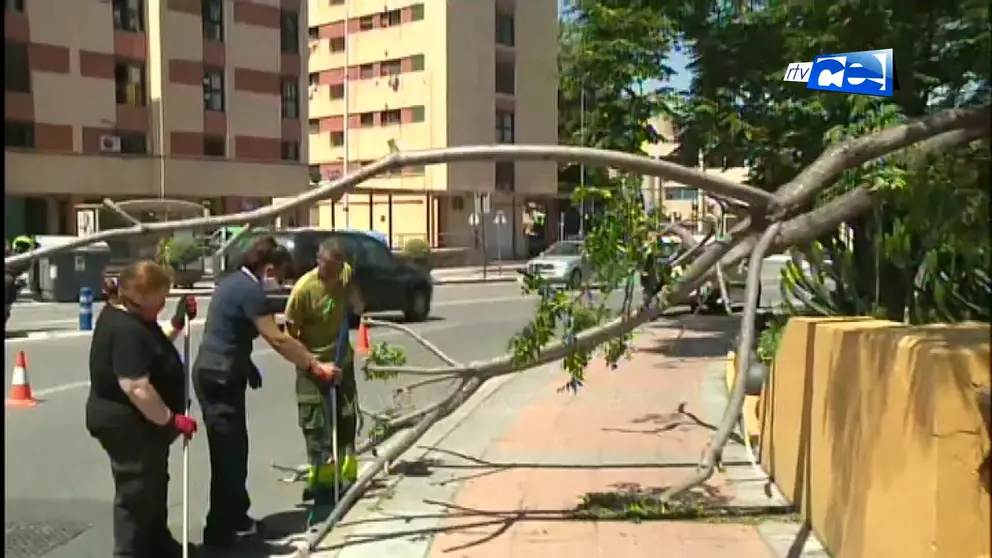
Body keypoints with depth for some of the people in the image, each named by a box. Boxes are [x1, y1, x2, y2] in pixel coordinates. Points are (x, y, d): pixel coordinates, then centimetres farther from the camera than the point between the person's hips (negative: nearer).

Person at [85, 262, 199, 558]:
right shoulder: (126, 329, -29)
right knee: (136, 494, 2)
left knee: (154, 485, 23)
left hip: (133, 423, 11)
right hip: (127, 425, -11)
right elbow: (137, 388, -33)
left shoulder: (125, 315, 4)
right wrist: (171, 419, -24)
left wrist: (177, 322, 5)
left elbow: (154, 343, 21)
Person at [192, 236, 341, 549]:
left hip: (212, 372, 10)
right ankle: (220, 531, 5)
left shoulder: (232, 282, 14)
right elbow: (277, 339, -20)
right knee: (228, 453, -3)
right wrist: (314, 365, -17)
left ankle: (236, 519, 26)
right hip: (221, 378, -10)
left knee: (231, 449, 16)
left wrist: (247, 366, 17)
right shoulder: (251, 290, -16)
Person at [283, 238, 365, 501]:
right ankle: (320, 474, 10)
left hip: (341, 359, 5)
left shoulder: (345, 274, -7)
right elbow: (291, 333, -16)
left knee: (347, 416, 10)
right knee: (314, 422, -1)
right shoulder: (304, 288, -23)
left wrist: (350, 286, -16)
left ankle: (347, 473, 21)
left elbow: (359, 309, 3)